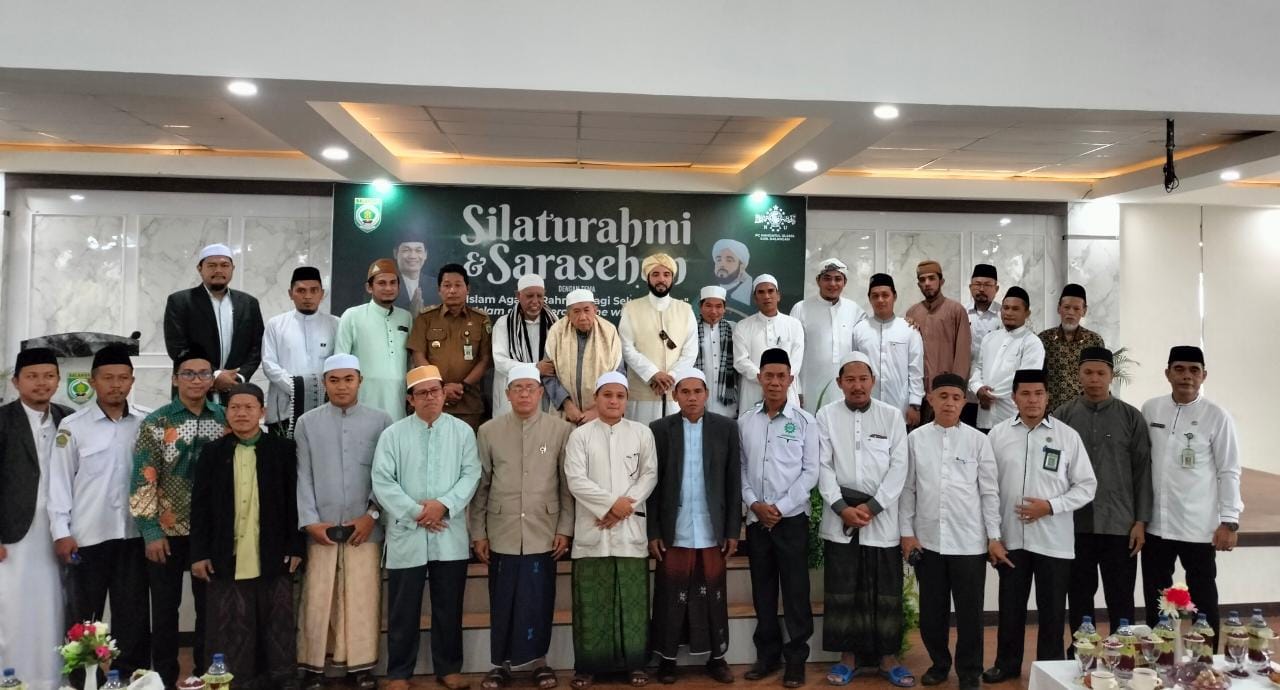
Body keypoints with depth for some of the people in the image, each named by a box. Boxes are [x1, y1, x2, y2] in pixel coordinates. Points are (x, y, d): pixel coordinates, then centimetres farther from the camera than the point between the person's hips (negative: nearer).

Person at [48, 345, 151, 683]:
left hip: (134, 534, 1)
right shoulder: (72, 426, -2)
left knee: (134, 614, 8)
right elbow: (60, 481, 0)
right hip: (88, 536, -1)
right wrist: (61, 532, -4)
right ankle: (80, 680, 23)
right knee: (83, 615, 10)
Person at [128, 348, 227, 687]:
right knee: (165, 608, 9)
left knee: (210, 606, 10)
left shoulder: (225, 420, 2)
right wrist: (151, 531, -11)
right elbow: (143, 480, -7)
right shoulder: (156, 423, -4)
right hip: (168, 530, -2)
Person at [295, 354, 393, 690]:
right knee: (317, 600, 4)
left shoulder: (381, 421, 3)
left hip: (364, 527, -1)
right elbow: (302, 476, 3)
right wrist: (309, 520, -5)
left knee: (363, 599, 3)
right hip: (320, 527, 1)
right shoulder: (307, 423, 7)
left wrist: (372, 515, -6)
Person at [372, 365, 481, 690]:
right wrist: (415, 512, -13)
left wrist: (444, 505, -15)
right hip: (407, 536, -1)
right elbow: (382, 482, -6)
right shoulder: (392, 434, 1)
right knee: (403, 610, 7)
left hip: (450, 536, 1)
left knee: (449, 607, 11)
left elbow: (470, 475, -2)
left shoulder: (462, 431, 4)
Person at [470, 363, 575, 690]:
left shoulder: (561, 430, -1)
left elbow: (568, 486, 0)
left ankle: (539, 660, 22)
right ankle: (502, 663, 22)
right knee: (502, 601, 8)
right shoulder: (488, 431, 2)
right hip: (502, 533, 1)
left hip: (543, 533, -1)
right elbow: (480, 486, 4)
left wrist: (565, 529, -2)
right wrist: (478, 532, 3)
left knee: (539, 600, 6)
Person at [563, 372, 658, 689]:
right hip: (592, 529, -1)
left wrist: (625, 505, -10)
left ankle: (635, 663, 14)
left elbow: (649, 475, 2)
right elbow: (576, 480, -6)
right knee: (592, 601, 3)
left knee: (633, 599, 4)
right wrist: (611, 503, -13)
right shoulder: (580, 435, 4)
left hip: (630, 528, 1)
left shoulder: (642, 433, 7)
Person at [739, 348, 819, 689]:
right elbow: (740, 468, 6)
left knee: (795, 590, 2)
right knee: (763, 590, 11)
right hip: (756, 518, 3)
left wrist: (780, 507, -11)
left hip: (792, 518, -3)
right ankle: (767, 654, 23)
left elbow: (810, 471, -5)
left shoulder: (805, 421, -2)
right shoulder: (745, 421, 5)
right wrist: (754, 503, -8)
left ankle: (796, 658, 14)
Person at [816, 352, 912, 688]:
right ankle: (848, 655, 18)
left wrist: (871, 507, -9)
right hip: (839, 516, 0)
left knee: (885, 591, 5)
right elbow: (823, 466, -1)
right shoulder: (826, 415, 3)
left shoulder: (892, 415, 3)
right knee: (842, 590, 5)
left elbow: (899, 467, -2)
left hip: (881, 517, 0)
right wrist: (842, 507, -10)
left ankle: (887, 656, 18)